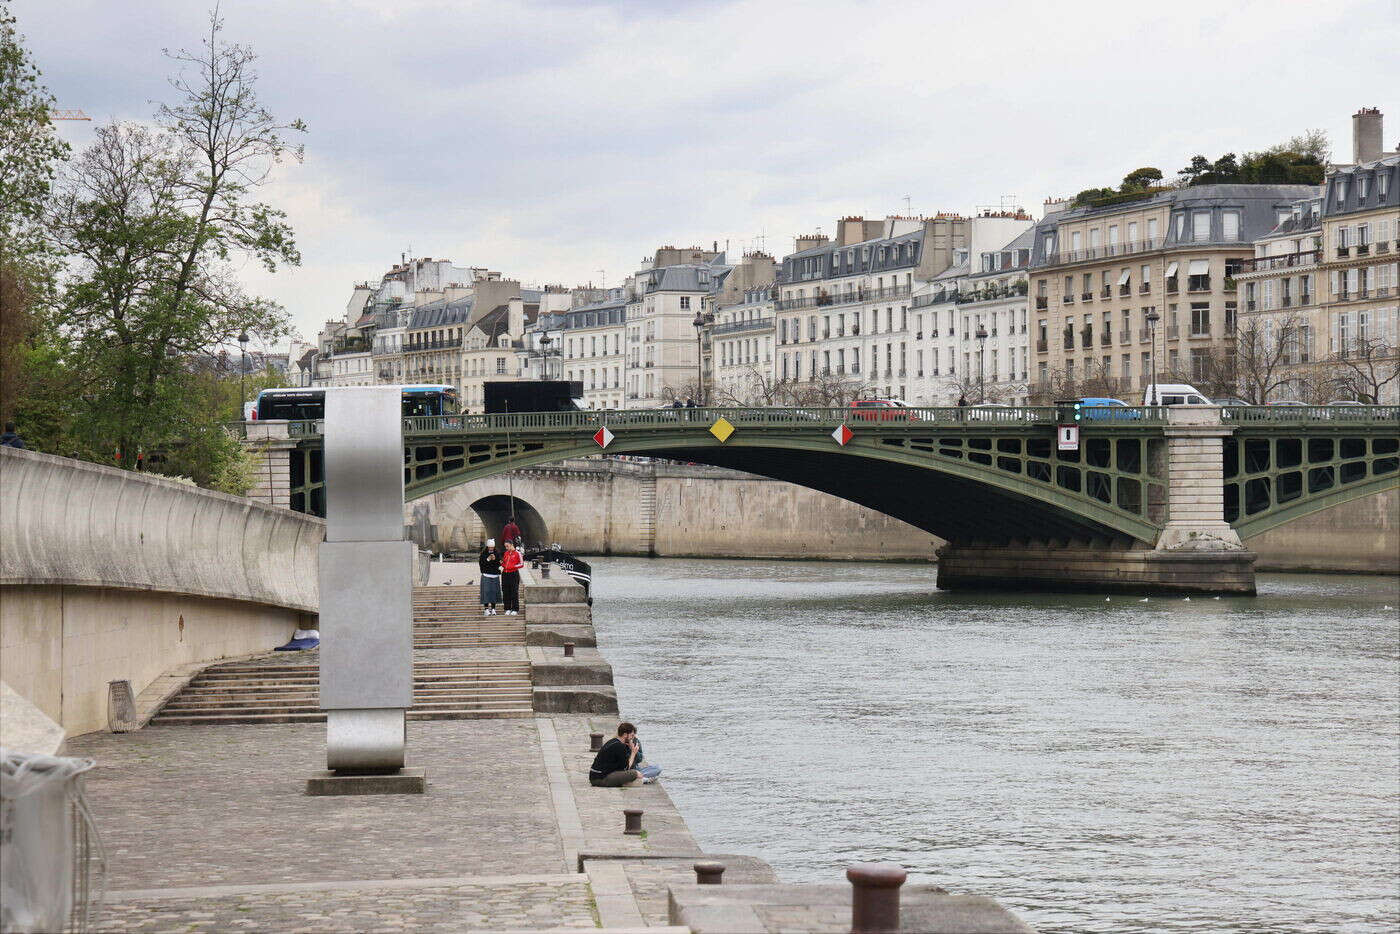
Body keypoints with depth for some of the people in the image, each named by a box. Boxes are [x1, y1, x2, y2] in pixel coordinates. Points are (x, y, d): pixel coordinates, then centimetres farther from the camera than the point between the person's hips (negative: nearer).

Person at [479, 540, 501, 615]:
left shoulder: (497, 554, 8)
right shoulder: (483, 554, 0)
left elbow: (499, 564, 5)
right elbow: (481, 564, -5)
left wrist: (495, 559, -13)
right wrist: (488, 560, -16)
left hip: (495, 576, 3)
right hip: (486, 575, -3)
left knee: (494, 591, 1)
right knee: (486, 591, -8)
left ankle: (493, 609, 9)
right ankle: (486, 609, -7)